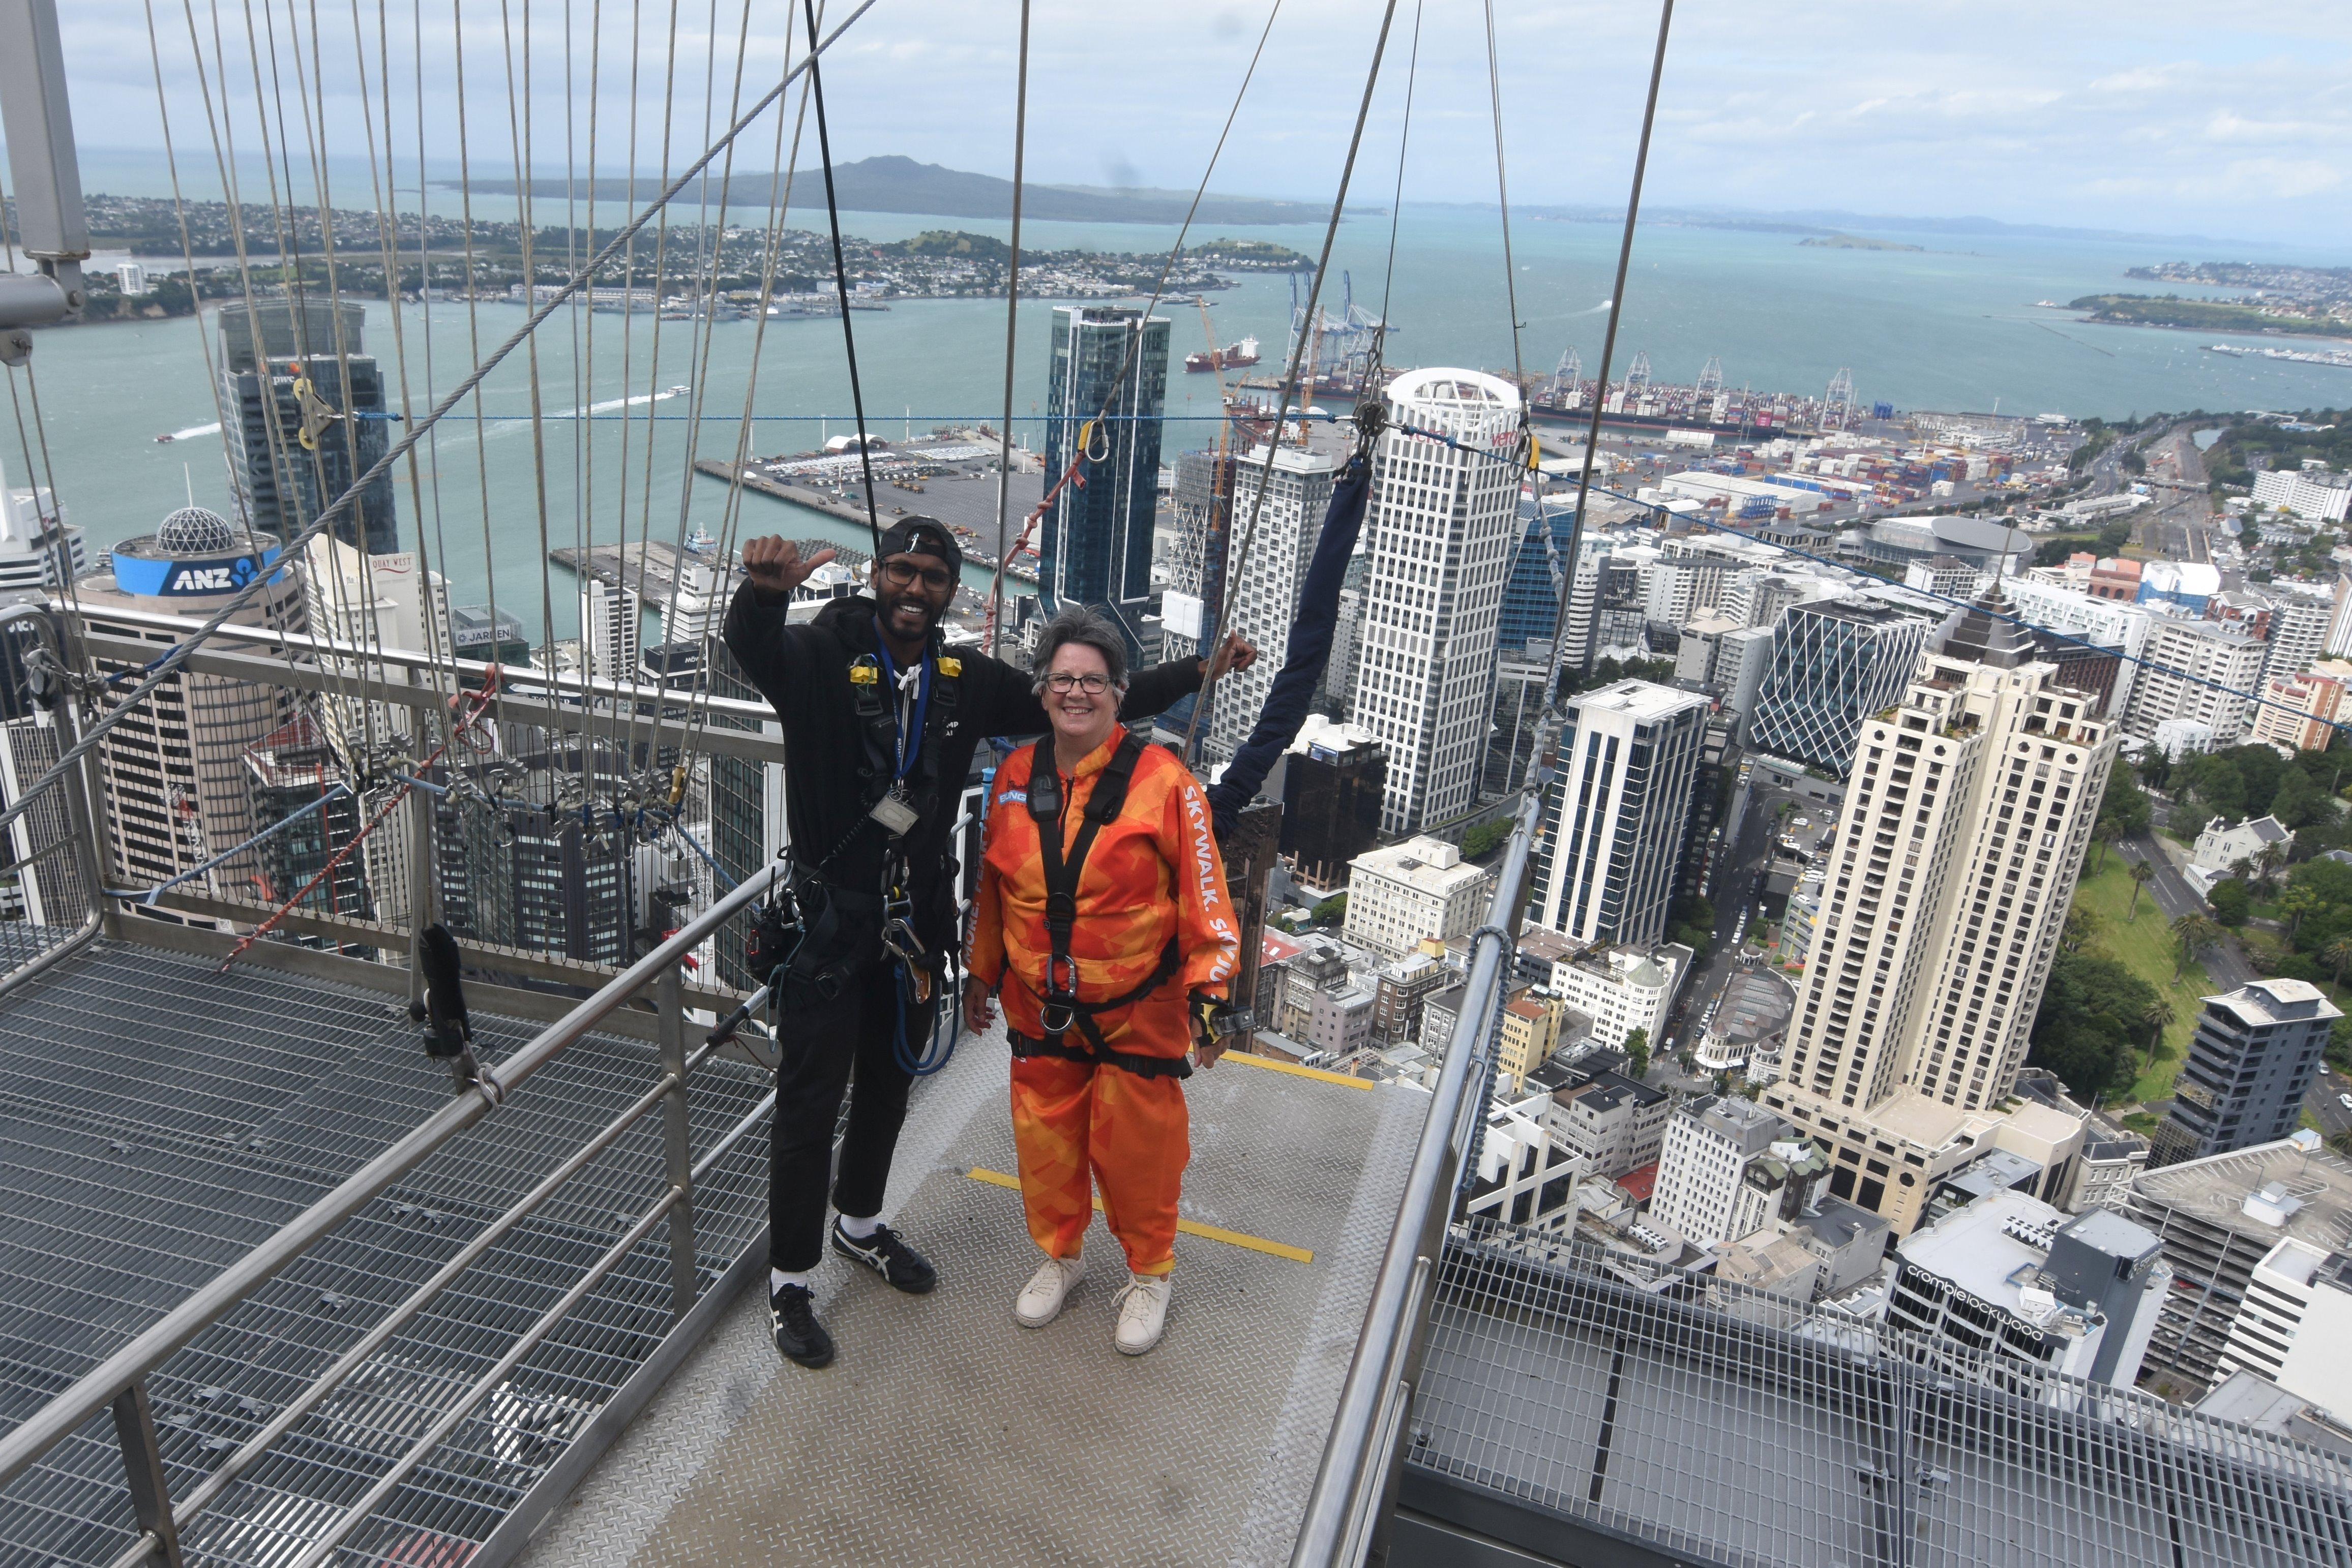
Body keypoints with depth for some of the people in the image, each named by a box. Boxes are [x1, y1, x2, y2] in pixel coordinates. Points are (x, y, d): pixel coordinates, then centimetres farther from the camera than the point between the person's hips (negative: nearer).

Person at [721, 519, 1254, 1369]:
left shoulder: (966, 680, -1)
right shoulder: (823, 655, -15)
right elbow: (755, 648, -37)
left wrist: (1200, 668, 4)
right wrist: (764, 590, -61)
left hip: (917, 917, 5)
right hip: (832, 921, -5)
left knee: (889, 1085, 23)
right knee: (811, 1100, 5)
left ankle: (860, 1225, 48)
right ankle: (790, 1281, 24)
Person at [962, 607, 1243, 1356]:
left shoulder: (1161, 778, -14)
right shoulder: (1016, 776, 0)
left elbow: (1204, 892, -11)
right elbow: (992, 886, 11)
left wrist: (1210, 991, -13)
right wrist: (981, 973, 17)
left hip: (1137, 1011, -4)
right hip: (1039, 1007, 4)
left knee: (1136, 1145, 8)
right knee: (1046, 1135, 16)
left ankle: (1150, 1273, 32)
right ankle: (1060, 1254, 41)